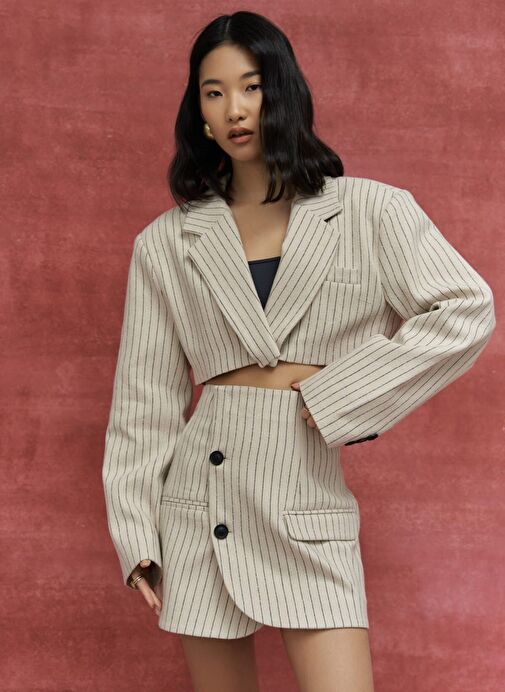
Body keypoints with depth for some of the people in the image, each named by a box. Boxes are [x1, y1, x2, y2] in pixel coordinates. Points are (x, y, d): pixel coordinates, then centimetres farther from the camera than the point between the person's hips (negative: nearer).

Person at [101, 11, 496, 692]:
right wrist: (136, 533, 4)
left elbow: (466, 311, -2)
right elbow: (144, 399, 7)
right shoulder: (168, 242, 7)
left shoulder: (367, 212, 3)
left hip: (311, 502, -1)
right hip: (203, 498, 2)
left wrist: (339, 392, -7)